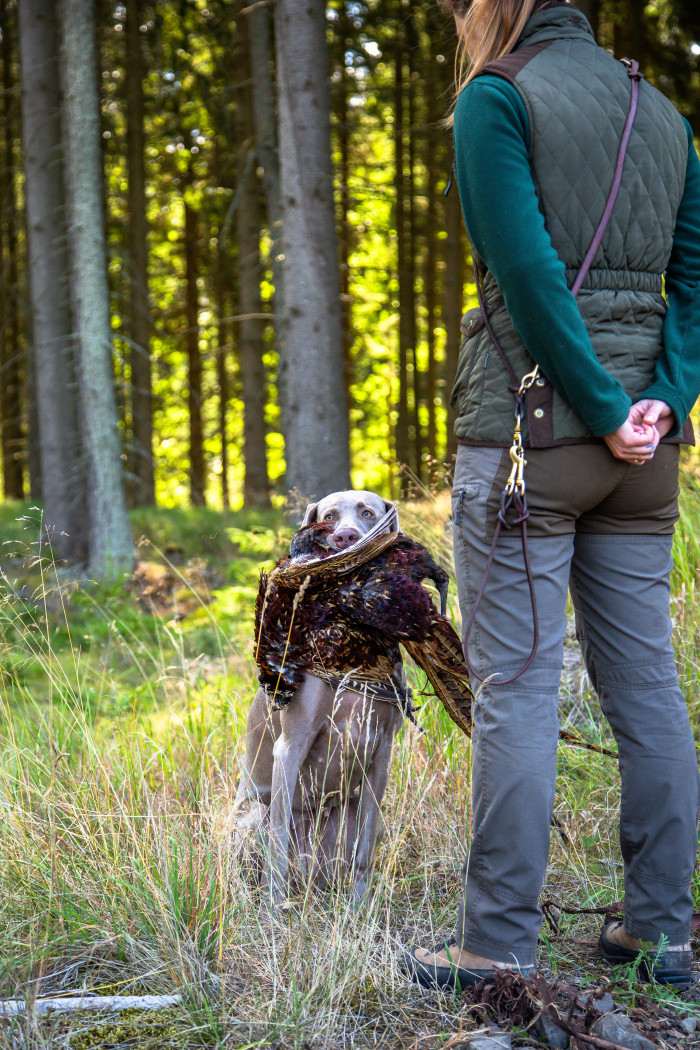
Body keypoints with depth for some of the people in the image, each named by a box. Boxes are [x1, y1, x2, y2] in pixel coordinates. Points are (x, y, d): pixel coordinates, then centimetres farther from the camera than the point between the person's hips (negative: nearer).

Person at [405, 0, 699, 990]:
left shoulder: (498, 96, -5)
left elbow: (529, 271, -16)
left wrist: (605, 411, -13)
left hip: (529, 423, -6)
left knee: (517, 686, -3)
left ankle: (499, 946, 2)